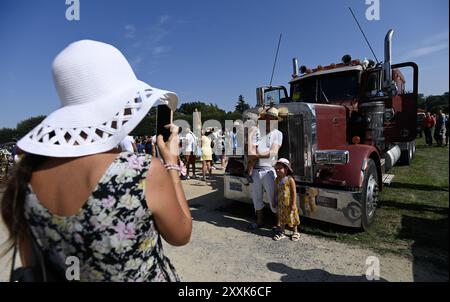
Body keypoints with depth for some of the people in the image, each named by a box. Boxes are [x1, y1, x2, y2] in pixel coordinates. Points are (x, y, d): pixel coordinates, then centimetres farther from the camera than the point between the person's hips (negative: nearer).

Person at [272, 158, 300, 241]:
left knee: (292, 218, 10)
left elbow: (294, 192, -14)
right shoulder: (277, 180, 2)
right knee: (281, 218, 15)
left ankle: (295, 232, 28)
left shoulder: (290, 179, -14)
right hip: (280, 204, 5)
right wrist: (274, 202, 10)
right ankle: (281, 233, 29)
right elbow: (275, 192, 10)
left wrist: (293, 204, -15)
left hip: (289, 204, -5)